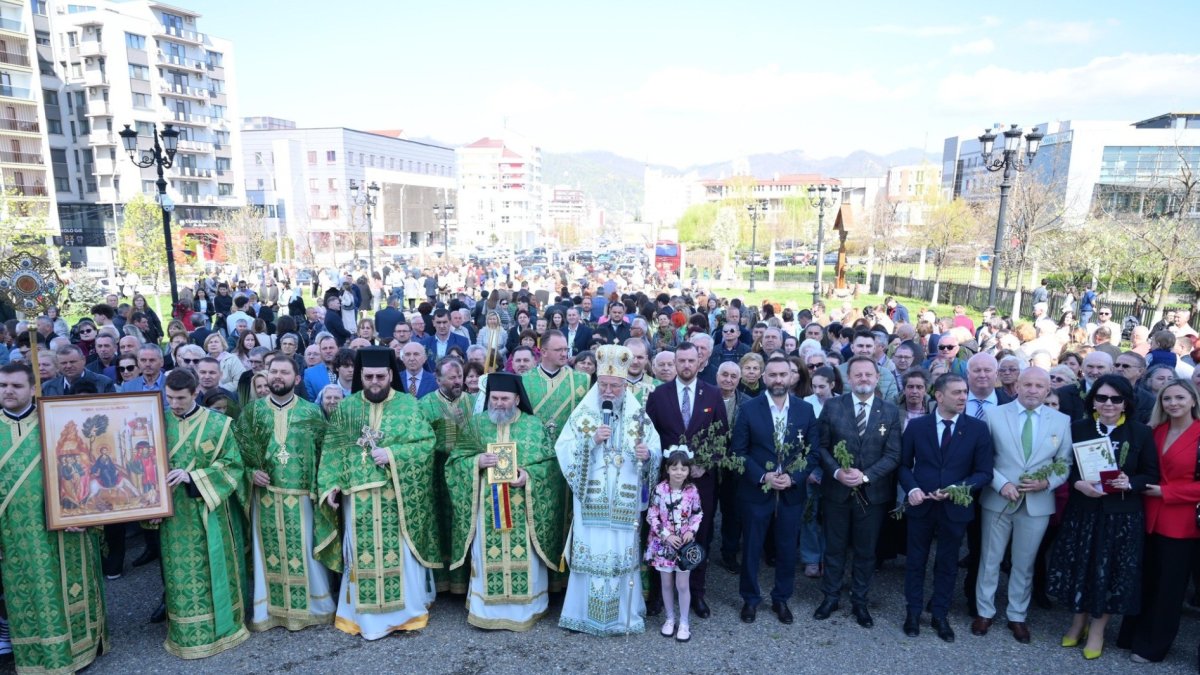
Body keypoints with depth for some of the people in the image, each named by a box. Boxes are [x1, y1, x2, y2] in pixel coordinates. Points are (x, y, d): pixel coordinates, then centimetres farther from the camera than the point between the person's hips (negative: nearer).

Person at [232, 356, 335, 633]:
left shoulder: (312, 412, -1)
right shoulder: (251, 412, 3)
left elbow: (325, 452, 0)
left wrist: (320, 487, -7)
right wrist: (251, 472, -9)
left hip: (301, 495, -1)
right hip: (265, 494, 1)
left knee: (305, 550, 7)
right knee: (268, 551, 9)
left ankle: (314, 605, 23)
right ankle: (269, 609, 25)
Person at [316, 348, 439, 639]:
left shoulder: (409, 405, 0)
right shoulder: (346, 407, 5)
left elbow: (426, 443, -7)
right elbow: (333, 450, 2)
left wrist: (392, 455, -18)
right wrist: (330, 486, -9)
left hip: (398, 496, -1)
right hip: (359, 497, 2)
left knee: (400, 553, 6)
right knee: (362, 554, 9)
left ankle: (406, 610, 21)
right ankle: (363, 614, 24)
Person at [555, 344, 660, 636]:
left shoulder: (638, 415, 4)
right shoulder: (583, 412, 1)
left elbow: (656, 451, 2)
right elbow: (562, 449, -5)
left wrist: (647, 454, -20)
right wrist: (591, 440, -17)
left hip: (625, 502, 1)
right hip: (591, 500, -1)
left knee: (623, 552, 6)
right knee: (591, 551, 1)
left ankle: (623, 613, 23)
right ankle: (586, 612, 18)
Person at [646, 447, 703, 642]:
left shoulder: (692, 490, -8)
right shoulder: (660, 489, -12)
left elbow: (698, 514, 5)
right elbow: (651, 517, -8)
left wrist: (691, 531, -10)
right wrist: (666, 535, -15)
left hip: (685, 544, 0)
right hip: (663, 543, 0)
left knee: (682, 585, 5)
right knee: (667, 584, 12)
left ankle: (684, 622, 21)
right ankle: (670, 619, 29)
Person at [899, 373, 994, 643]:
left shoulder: (978, 429, -4)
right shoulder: (916, 426, -2)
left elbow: (984, 472, -4)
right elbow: (904, 464, 3)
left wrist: (957, 489, -19)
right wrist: (911, 488, -15)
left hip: (955, 508, 0)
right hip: (921, 506, 0)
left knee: (947, 564, 14)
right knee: (915, 561, 12)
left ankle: (940, 615, 31)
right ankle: (913, 613, 28)